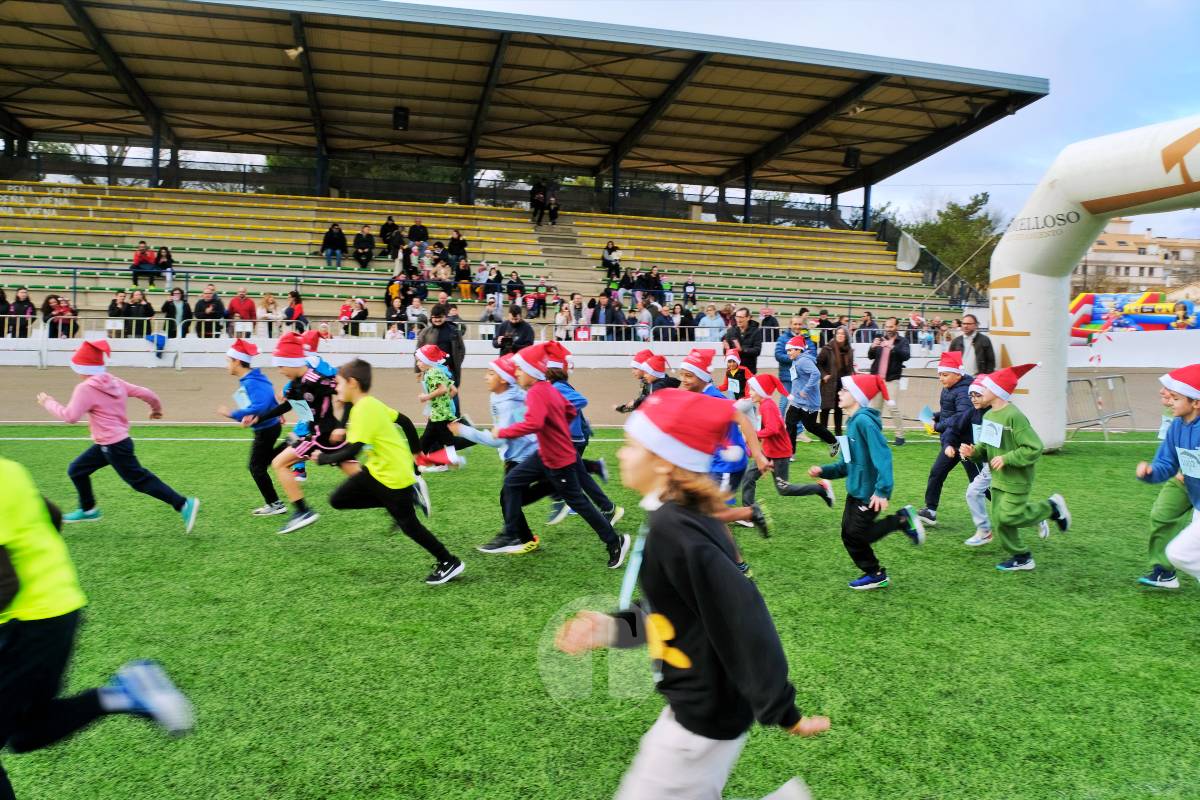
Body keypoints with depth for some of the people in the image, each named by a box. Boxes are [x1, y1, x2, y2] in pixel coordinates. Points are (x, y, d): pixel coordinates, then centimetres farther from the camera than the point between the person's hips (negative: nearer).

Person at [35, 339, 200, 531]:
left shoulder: (85, 388, -16)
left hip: (114, 446, -9)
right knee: (76, 470, 21)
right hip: (108, 444, 9)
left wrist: (48, 403, -6)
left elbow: (70, 416, -20)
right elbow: (144, 392, 8)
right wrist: (156, 408, 25)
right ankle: (88, 509, 37)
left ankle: (184, 504, -7)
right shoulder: (113, 381, 6)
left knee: (140, 480, -4)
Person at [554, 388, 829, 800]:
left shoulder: (672, 530, -26)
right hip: (699, 703, 9)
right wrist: (612, 627, 2)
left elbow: (741, 617, -29)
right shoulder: (676, 518, 2)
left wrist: (782, 714, -23)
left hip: (705, 717, -9)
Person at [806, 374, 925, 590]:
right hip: (856, 490, 9)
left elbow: (882, 455, -29)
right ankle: (874, 574, 26)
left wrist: (883, 489, -35)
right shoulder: (853, 422, 10)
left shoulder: (864, 420, -20)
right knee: (849, 534, 12)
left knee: (856, 534, -2)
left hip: (869, 492, -9)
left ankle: (902, 520, 10)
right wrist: (824, 471, 3)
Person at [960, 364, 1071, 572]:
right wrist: (973, 451, -5)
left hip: (1016, 479, -8)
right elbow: (985, 446, 16)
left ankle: (1051, 508, 14)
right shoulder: (989, 415, 6)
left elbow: (1034, 448, -22)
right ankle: (1021, 558, 23)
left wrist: (1006, 458, -23)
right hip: (998, 478, 8)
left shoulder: (1014, 416, -22)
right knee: (1000, 520, 9)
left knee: (1009, 517, -9)